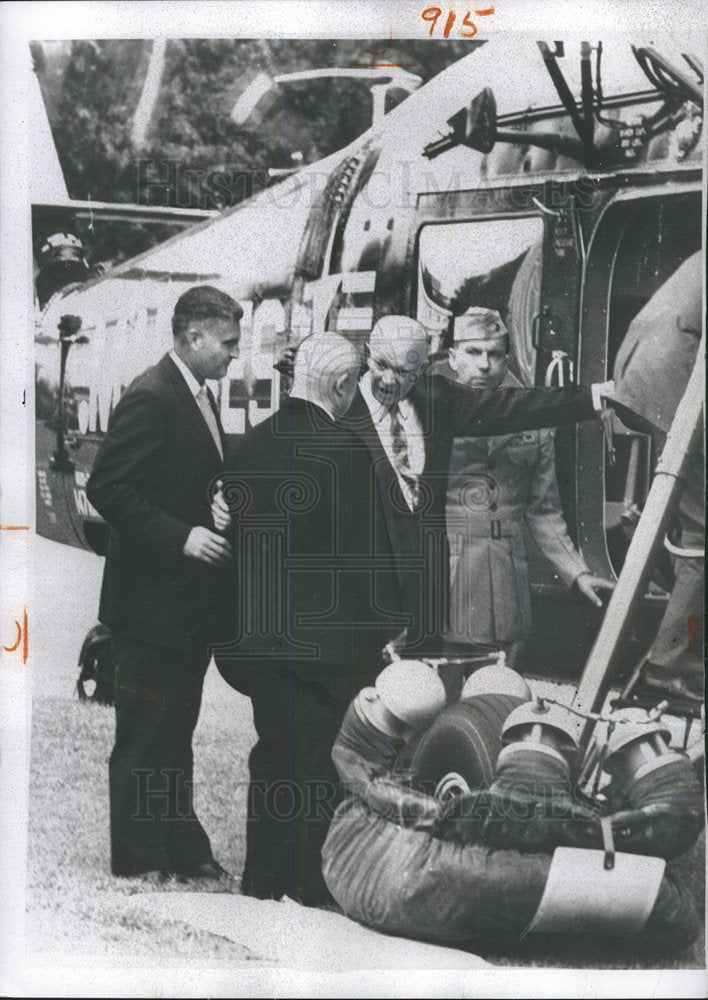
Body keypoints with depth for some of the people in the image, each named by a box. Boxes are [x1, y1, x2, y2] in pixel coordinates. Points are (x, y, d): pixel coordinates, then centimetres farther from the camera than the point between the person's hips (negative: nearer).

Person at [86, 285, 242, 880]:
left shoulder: (200, 398, 13)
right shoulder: (150, 398, -16)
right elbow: (107, 489, -21)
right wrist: (181, 537, -24)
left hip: (191, 605, 9)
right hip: (152, 602, -9)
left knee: (176, 732, 18)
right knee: (144, 738, 3)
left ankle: (181, 850, 29)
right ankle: (140, 862, 16)